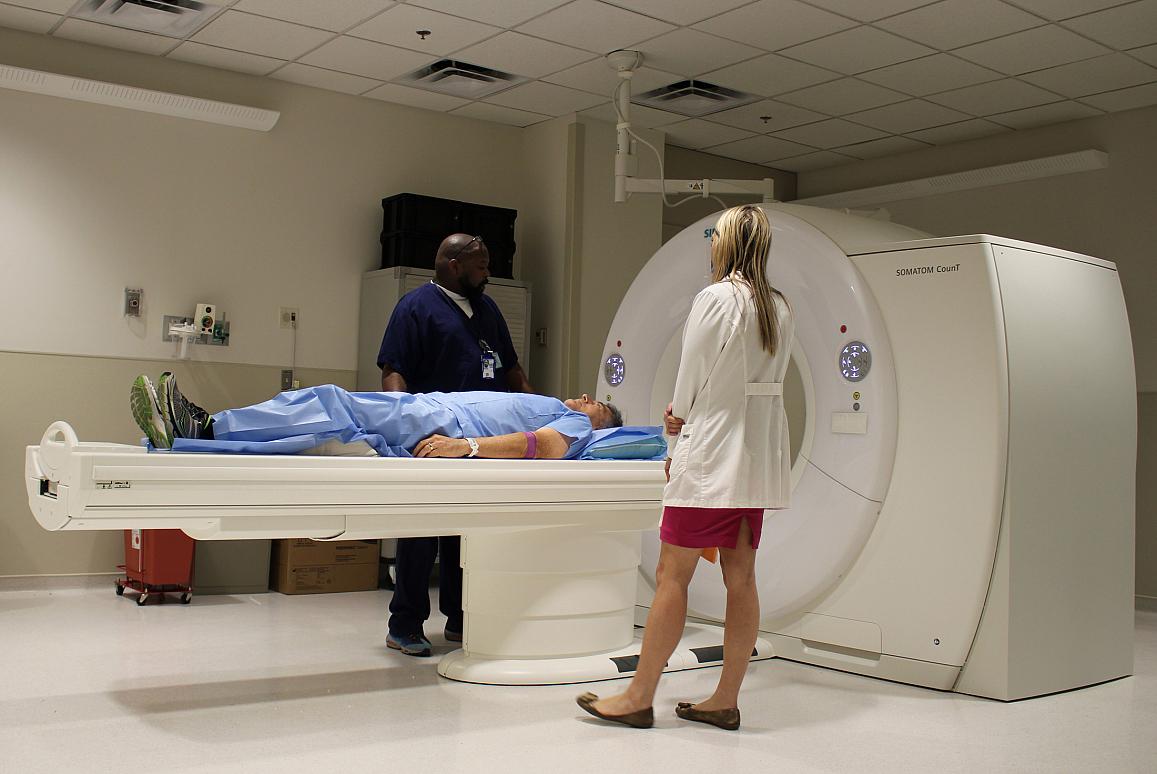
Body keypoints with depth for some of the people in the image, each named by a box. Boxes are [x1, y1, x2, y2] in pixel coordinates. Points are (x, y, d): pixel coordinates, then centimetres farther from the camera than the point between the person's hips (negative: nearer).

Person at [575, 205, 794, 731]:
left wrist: (679, 431, 8)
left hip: (713, 452, -8)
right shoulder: (780, 308, 12)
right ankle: (726, 700, 15)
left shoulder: (716, 298, -11)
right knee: (740, 579, 9)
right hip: (759, 455, 8)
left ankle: (639, 697, 3)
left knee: (672, 575, -3)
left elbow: (691, 377, -8)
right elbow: (768, 382, 13)